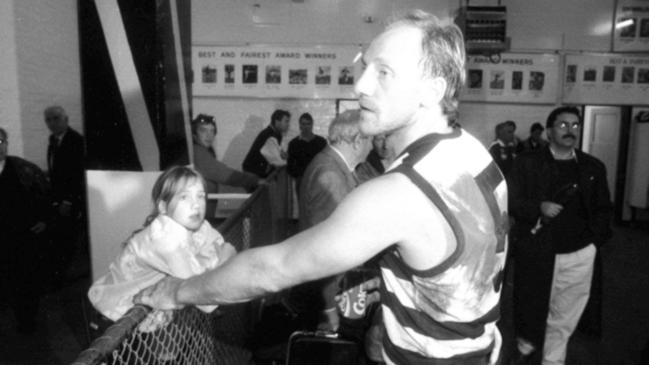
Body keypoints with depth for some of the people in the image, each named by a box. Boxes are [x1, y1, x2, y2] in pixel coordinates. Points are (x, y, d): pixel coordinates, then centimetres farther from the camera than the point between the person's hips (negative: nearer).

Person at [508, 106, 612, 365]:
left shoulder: (594, 167, 8)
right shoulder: (527, 163, 0)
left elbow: (603, 209, 11)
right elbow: (512, 202, -3)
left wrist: (594, 239, -1)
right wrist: (539, 208, -18)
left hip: (578, 256, 2)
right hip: (535, 253, -1)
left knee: (563, 319, 8)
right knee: (529, 310, 11)